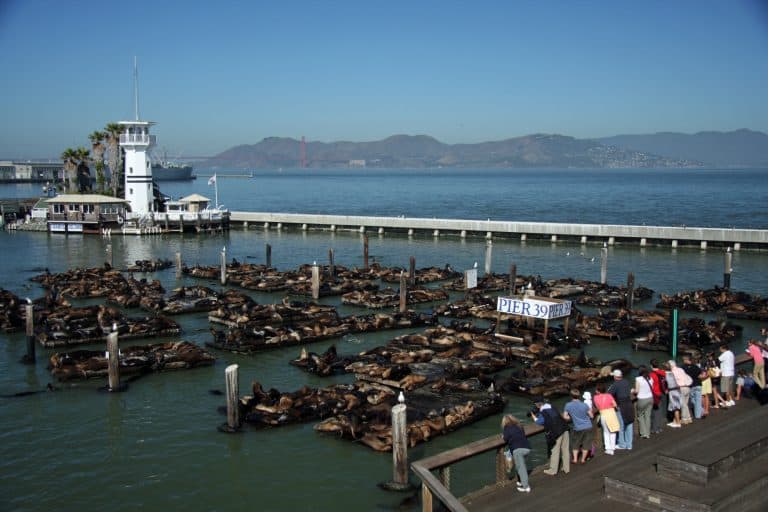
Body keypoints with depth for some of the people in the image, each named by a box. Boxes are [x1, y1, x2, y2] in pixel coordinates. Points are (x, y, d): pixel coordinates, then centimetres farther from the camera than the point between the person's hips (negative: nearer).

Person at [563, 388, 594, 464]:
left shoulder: (568, 405, -8)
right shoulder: (584, 405, -9)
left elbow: (565, 417, -5)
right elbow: (591, 416, -1)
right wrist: (591, 410, 19)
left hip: (577, 428, 0)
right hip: (588, 427, 0)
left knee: (575, 444, 19)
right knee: (586, 444, 14)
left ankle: (575, 459, 18)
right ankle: (583, 459, 19)